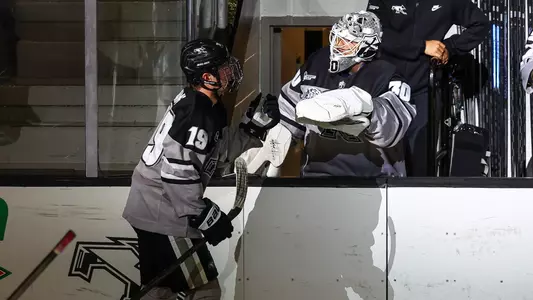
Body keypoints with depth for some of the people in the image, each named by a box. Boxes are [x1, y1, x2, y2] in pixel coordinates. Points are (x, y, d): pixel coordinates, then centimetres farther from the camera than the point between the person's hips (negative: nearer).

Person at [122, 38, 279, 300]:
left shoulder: (202, 105, 10)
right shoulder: (197, 114, -22)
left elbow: (220, 150, 16)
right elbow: (176, 172, -27)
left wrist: (256, 125, 8)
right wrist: (206, 216, -20)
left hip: (152, 210, 11)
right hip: (163, 217, -11)